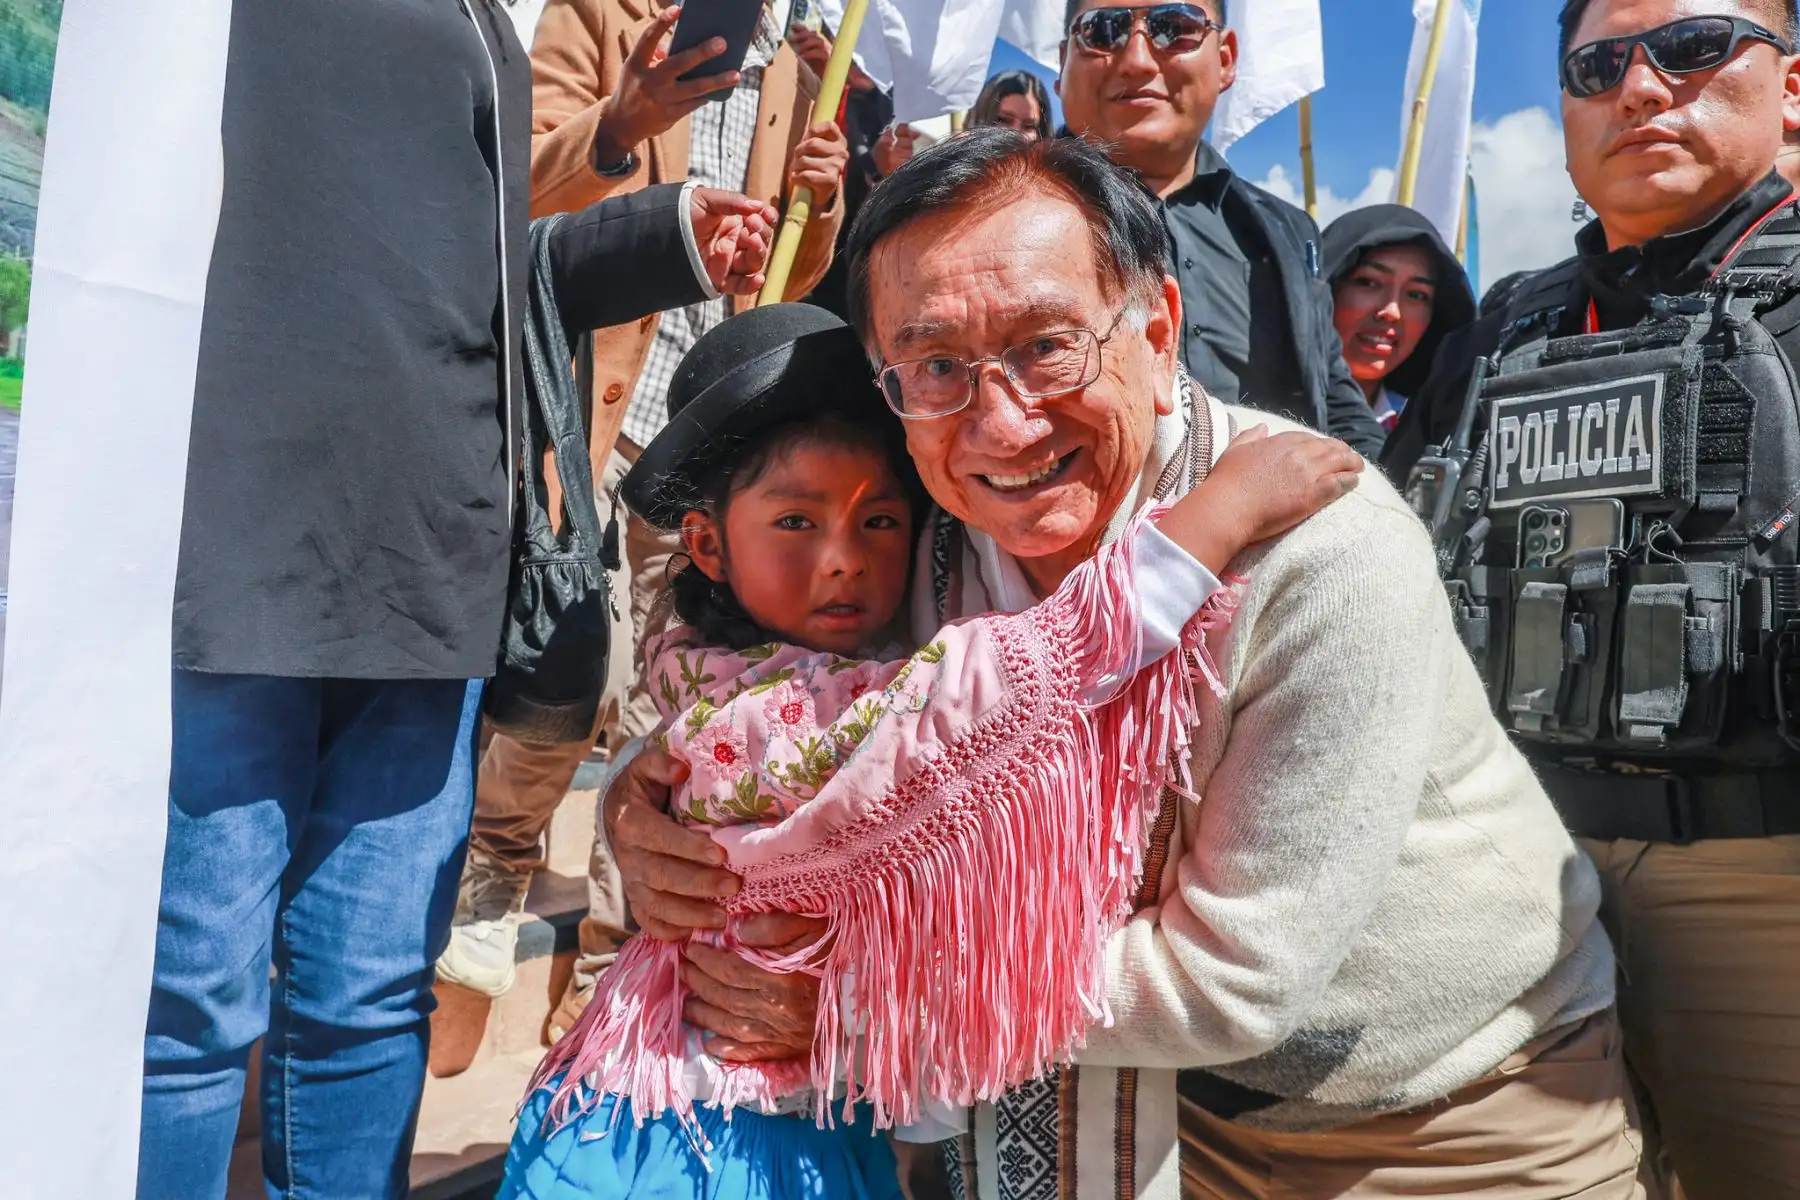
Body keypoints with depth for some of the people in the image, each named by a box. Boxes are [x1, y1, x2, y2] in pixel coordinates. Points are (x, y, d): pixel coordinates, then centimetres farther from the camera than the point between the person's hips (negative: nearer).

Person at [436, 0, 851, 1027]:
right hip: (596, 397, -4)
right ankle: (498, 857, 21)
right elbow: (522, 184, -8)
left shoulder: (793, 84, 19)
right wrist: (619, 128, -28)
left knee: (668, 715, 5)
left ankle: (609, 961, 21)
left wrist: (821, 202, 1)